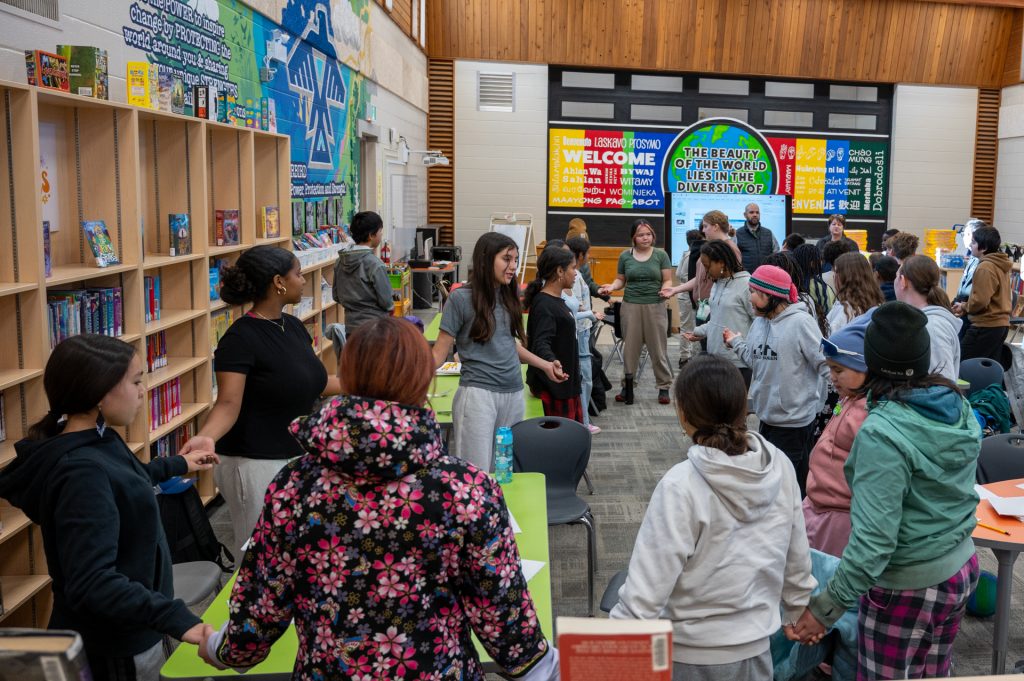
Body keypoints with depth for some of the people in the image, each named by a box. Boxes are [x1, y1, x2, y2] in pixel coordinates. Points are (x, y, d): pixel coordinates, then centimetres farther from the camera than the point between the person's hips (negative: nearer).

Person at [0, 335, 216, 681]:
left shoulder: (96, 438, 0)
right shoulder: (82, 472, -30)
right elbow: (92, 583, -36)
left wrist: (177, 465, 34)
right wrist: (176, 618, -43)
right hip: (112, 645, -9)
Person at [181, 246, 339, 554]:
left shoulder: (292, 325, 7)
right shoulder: (241, 338, -17)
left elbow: (314, 383, 16)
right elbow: (228, 403, -21)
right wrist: (206, 437, -39)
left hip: (301, 456, 8)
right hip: (258, 465, -8)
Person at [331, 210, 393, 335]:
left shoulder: (341, 261, 3)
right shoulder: (375, 264, -17)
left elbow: (336, 295, 10)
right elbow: (385, 300, -13)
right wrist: (391, 306, 8)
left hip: (350, 326, 7)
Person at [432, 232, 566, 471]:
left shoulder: (508, 295, 11)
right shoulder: (461, 297, -7)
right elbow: (439, 353, -7)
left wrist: (545, 365, 29)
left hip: (514, 394, 6)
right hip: (477, 393, -6)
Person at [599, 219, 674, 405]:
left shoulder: (661, 255, 2)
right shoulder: (625, 256, 7)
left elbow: (667, 280, 2)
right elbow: (621, 280, 12)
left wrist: (665, 289, -19)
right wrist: (612, 287, -8)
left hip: (655, 306, -1)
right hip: (631, 306, 1)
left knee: (658, 348, 2)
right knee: (630, 347, 6)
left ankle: (664, 387, 11)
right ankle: (627, 386, 15)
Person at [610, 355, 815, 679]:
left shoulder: (681, 486, -24)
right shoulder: (779, 467, -9)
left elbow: (647, 588, -22)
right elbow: (797, 558, 3)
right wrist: (799, 612, 20)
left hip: (694, 655, -4)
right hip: (757, 647, 5)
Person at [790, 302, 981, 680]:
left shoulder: (883, 433, -28)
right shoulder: (957, 406, -4)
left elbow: (874, 539, -30)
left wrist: (826, 607, -24)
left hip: (906, 587, -7)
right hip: (961, 568, 7)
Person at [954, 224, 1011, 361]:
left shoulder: (985, 268, -18)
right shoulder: (999, 265, 13)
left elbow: (980, 301, -22)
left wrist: (964, 307, -3)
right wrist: (966, 306, 13)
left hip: (986, 327, -10)